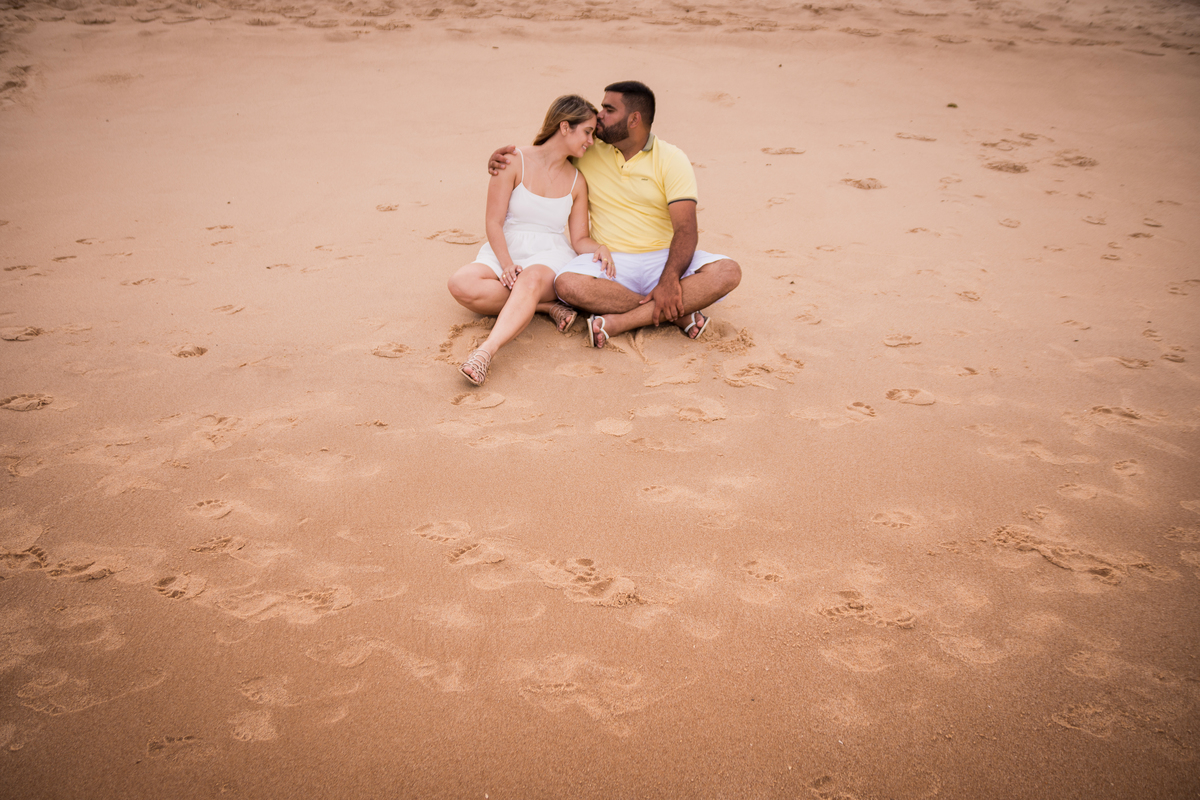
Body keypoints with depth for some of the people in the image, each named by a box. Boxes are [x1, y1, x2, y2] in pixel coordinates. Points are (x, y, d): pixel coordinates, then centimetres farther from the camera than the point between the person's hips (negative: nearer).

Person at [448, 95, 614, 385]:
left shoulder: (576, 181, 13)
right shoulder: (515, 162, 0)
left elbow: (580, 238, 12)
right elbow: (494, 222, -3)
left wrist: (599, 248, -12)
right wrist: (506, 264, -18)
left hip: (551, 255, 1)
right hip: (505, 251, 0)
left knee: (532, 279, -39)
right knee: (461, 284, -33)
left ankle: (487, 350, -57)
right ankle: (548, 306, -25)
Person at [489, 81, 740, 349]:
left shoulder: (672, 160, -2)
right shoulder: (588, 151, 7)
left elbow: (685, 229, -12)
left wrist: (670, 279, -30)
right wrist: (503, 158, 0)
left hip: (662, 258, -1)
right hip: (611, 262, 1)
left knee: (727, 272, -29)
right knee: (568, 284, -33)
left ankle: (618, 322, -35)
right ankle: (676, 314, -26)